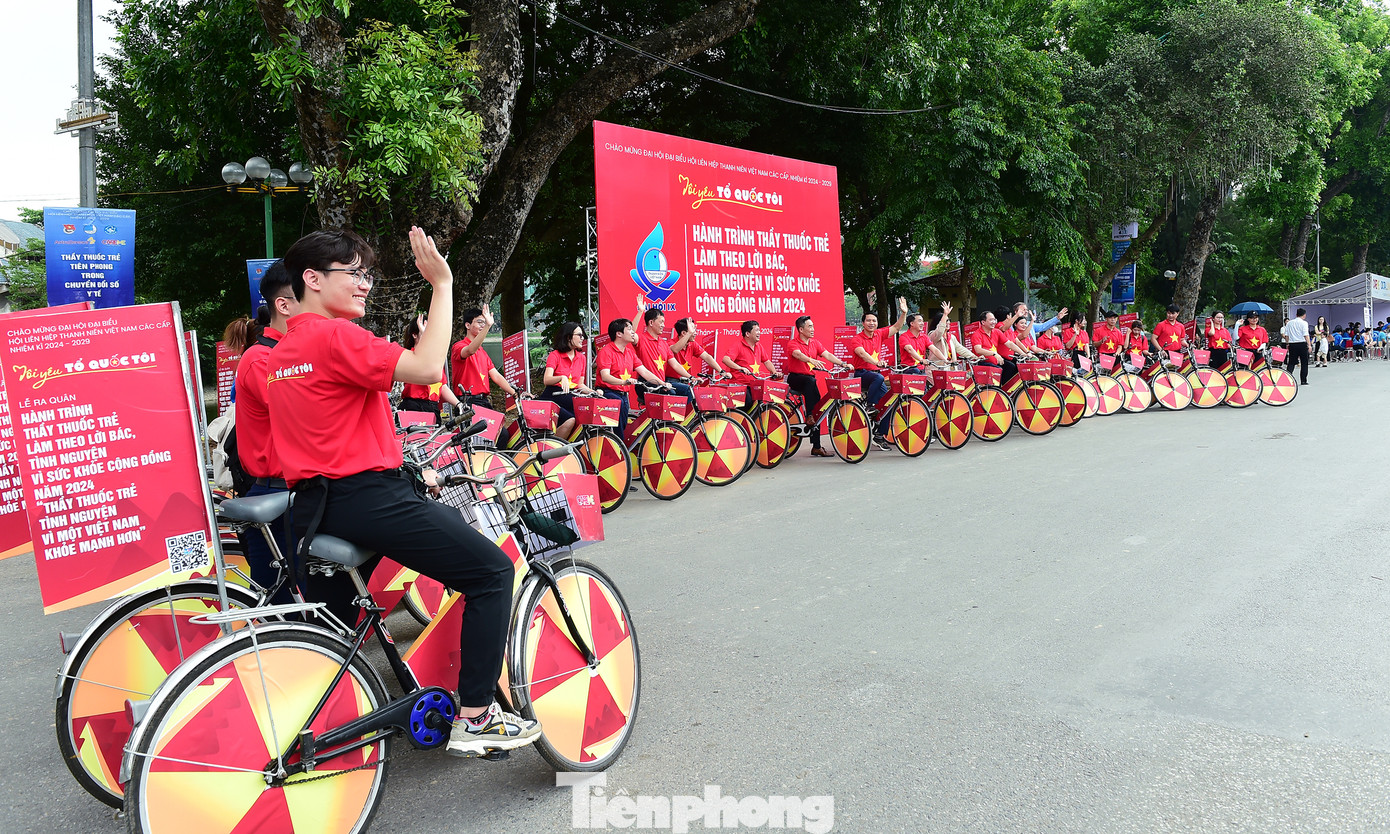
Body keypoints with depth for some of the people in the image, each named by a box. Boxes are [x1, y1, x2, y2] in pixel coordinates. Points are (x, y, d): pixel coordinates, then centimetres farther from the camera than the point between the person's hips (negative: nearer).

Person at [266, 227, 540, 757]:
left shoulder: (281, 352, 18)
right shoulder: (335, 336, -13)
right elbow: (427, 368, -22)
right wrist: (442, 284, -14)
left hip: (316, 504, 10)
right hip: (365, 499, -10)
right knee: (492, 570, -5)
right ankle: (475, 719, -4)